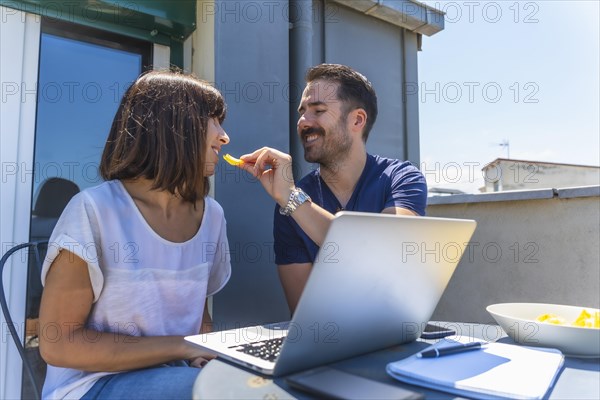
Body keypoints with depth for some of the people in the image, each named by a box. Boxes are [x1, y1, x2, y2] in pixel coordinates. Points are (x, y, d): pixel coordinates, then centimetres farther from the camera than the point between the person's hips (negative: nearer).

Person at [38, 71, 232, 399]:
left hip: (178, 373, 6)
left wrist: (212, 354, -10)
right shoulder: (95, 210, -17)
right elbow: (58, 343, -15)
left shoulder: (211, 215, 1)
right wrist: (183, 347, -19)